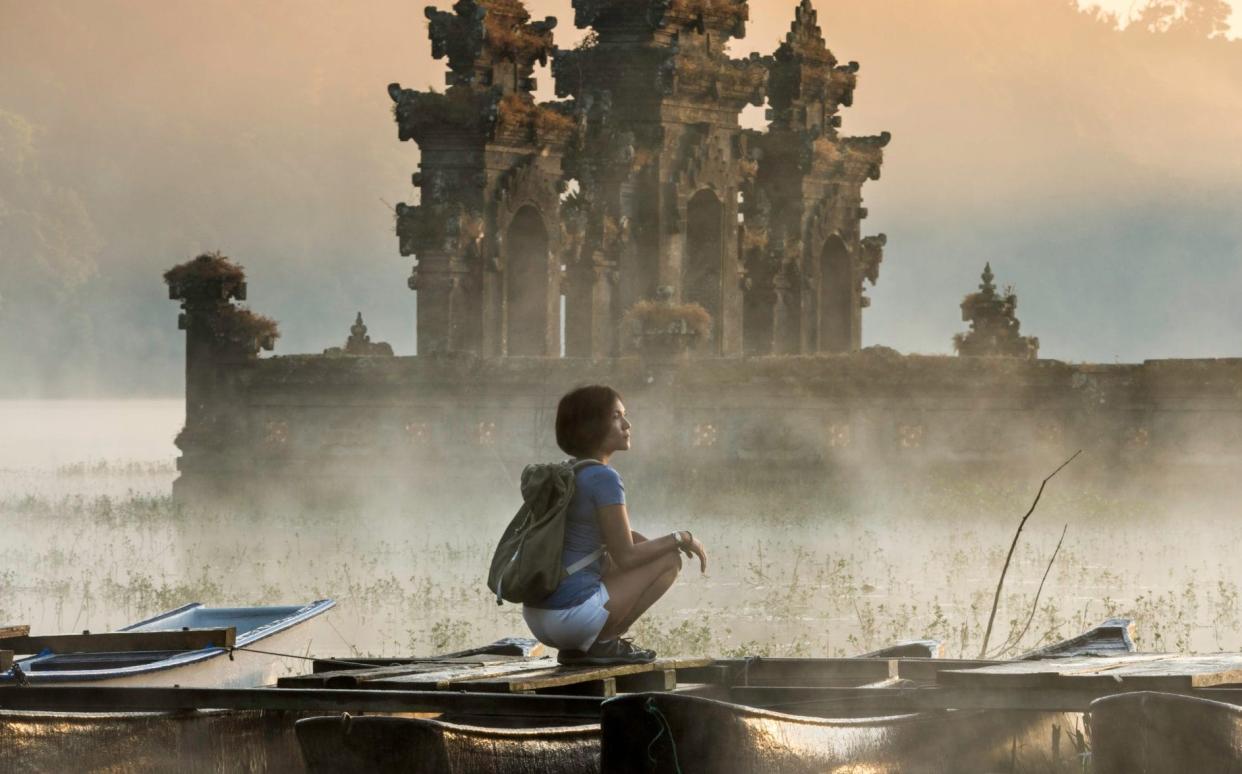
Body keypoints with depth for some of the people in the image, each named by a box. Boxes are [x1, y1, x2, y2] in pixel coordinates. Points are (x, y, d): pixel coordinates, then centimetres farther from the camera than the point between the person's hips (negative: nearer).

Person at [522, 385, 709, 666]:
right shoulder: (603, 478, -12)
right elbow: (625, 556, -10)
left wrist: (668, 542, 17)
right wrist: (680, 538, 2)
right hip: (574, 613, -8)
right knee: (670, 559, 3)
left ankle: (578, 647, 13)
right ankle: (603, 642, -3)